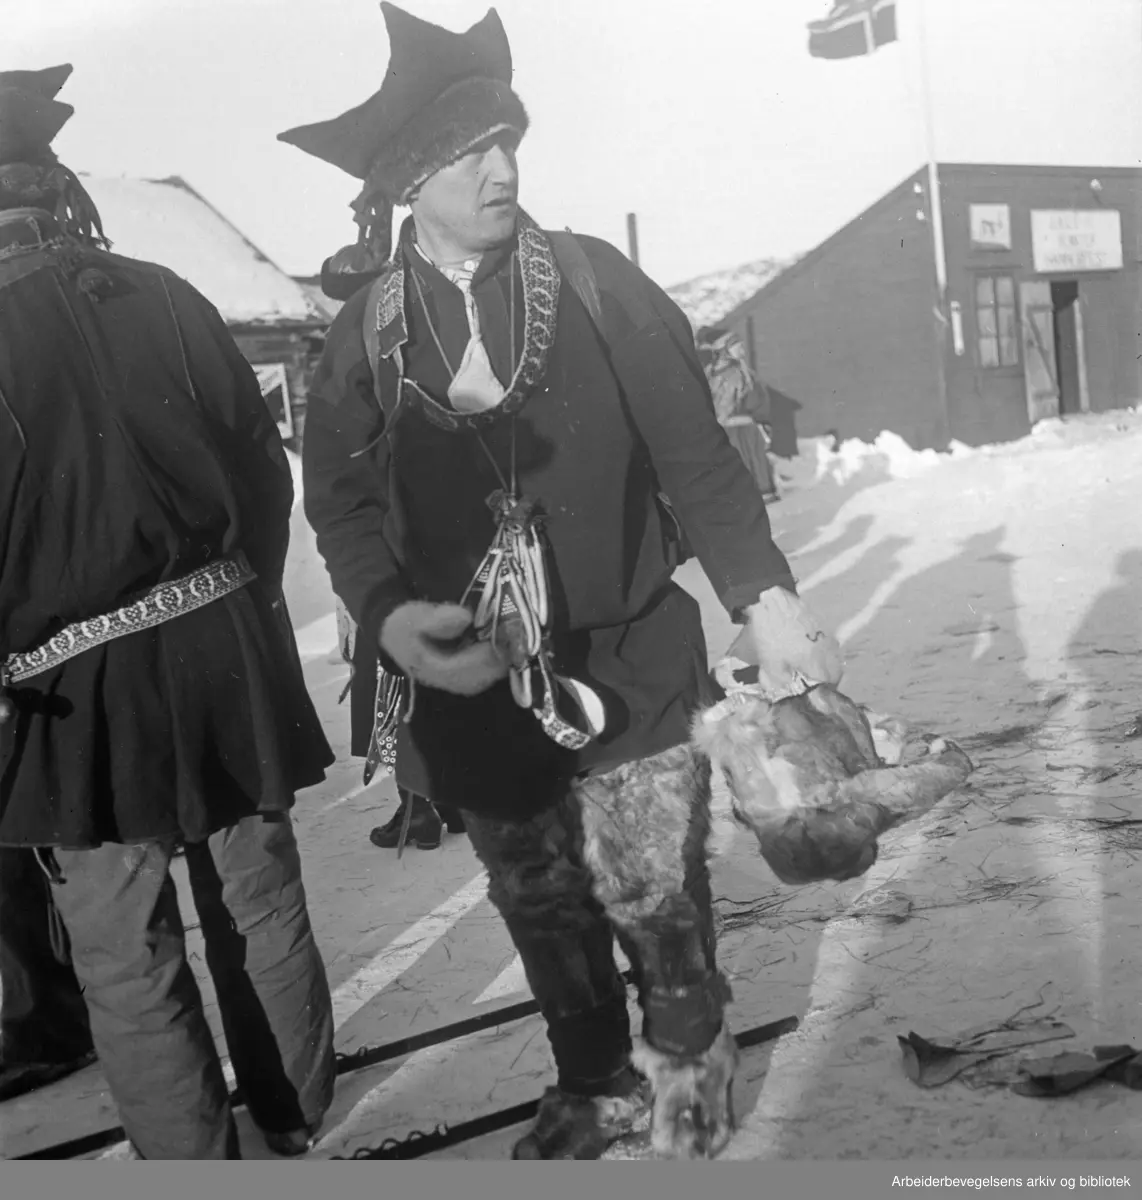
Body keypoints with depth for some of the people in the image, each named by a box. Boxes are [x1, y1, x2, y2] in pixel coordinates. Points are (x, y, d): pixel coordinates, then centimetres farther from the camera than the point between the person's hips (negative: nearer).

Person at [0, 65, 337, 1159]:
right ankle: (298, 1126, 36)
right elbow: (262, 465, 5)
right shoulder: (161, 298, -1)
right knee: (262, 908, 18)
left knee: (128, 963, 11)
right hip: (224, 649, 5)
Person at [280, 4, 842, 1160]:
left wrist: (764, 593, -14)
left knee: (653, 895, 3)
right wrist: (388, 612, -16)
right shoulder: (365, 327, 0)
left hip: (628, 660, -2)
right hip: (469, 679, 2)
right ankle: (594, 1081, 40)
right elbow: (340, 497, 3)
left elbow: (694, 450, -4)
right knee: (541, 904, 16)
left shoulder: (595, 280, -4)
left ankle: (687, 1066, 33)